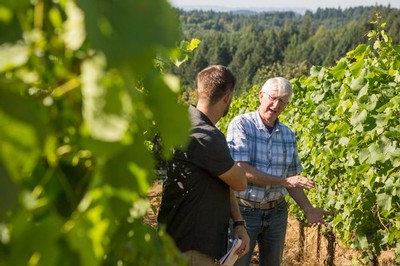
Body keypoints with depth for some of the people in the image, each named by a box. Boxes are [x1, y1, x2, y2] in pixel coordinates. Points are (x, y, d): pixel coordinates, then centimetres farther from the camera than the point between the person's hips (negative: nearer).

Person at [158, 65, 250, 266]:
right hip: (191, 246, -10)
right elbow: (240, 183, -12)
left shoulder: (189, 120, 7)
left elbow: (225, 182, 8)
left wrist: (238, 223, 0)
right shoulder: (205, 139, -26)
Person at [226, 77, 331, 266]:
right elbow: (241, 170, -20)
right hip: (244, 211, -5)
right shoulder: (241, 124, -11)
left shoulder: (288, 135, 4)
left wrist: (308, 209, 0)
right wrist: (283, 181, -20)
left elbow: (292, 180, 11)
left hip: (276, 213, 5)